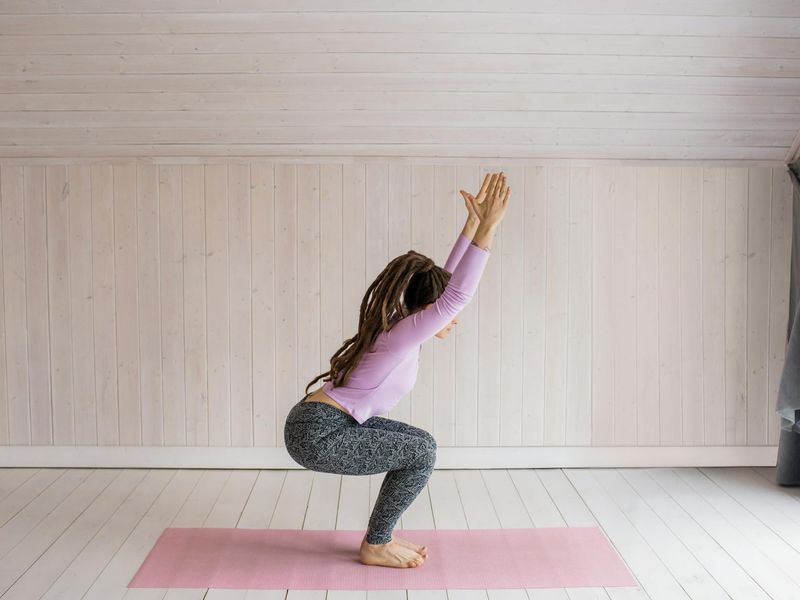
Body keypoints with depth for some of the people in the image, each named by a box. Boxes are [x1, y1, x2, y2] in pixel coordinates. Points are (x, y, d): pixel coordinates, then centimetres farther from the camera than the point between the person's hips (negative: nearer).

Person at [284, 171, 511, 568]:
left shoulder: (401, 325, 8)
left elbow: (447, 281, 15)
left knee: (420, 444, 11)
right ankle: (375, 547, 6)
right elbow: (458, 294, -26)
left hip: (328, 423, 10)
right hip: (318, 435, -10)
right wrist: (488, 226, -28)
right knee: (421, 454, -7)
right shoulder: (401, 336, -18)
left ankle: (380, 536, 19)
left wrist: (474, 222, 12)